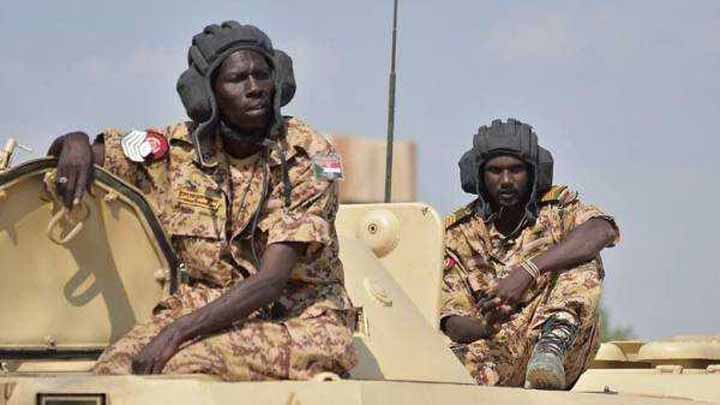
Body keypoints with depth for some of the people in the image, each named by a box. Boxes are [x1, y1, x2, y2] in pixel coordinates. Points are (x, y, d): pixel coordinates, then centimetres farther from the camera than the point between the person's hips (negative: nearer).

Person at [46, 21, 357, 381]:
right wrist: (75, 144, -16)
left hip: (298, 320, -4)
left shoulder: (308, 157, -13)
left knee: (185, 364, -33)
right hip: (206, 307, 4)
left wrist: (176, 332, -30)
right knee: (115, 366, -25)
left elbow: (271, 281, -21)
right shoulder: (181, 149, 0)